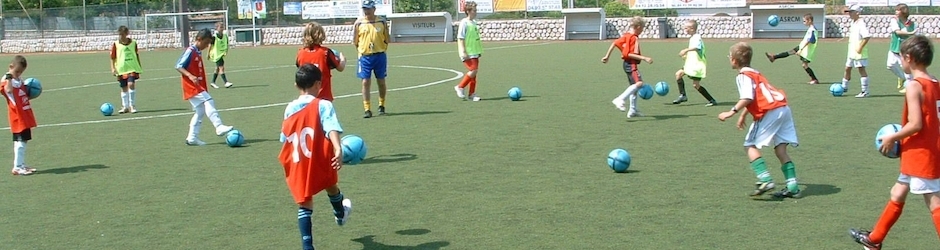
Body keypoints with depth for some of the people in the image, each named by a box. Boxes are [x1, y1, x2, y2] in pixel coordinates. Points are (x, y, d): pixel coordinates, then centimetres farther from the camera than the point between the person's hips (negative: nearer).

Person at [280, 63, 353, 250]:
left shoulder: (290, 109, 8)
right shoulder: (323, 105, -6)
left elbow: (284, 138, 15)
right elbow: (331, 128, -23)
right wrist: (338, 149, -36)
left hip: (297, 167, 2)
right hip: (320, 163, -2)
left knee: (305, 205, 9)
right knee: (331, 186, 28)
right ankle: (340, 215, 56)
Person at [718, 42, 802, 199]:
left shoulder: (743, 76, -4)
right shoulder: (754, 73, 26)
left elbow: (748, 98, -19)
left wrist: (732, 112, -18)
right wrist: (743, 115, 45)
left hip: (770, 112, -9)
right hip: (783, 108, 9)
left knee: (750, 145, 0)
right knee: (780, 149, 9)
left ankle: (765, 180, -14)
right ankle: (792, 186, 5)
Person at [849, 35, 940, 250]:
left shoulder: (914, 86, -17)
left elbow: (915, 124, -23)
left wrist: (892, 138, -9)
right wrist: (899, 138, 14)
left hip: (920, 156, -10)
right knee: (897, 195, 20)